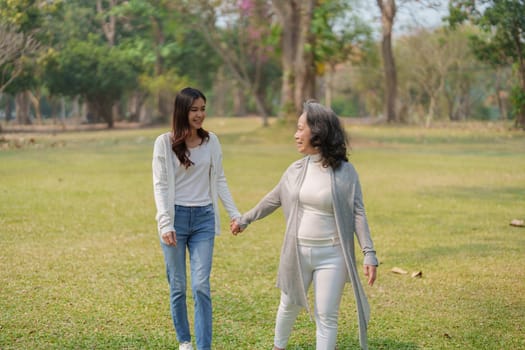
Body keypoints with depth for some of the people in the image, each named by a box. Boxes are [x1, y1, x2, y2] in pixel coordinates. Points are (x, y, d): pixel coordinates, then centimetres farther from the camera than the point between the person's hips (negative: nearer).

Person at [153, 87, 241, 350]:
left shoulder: (211, 141, 4)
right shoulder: (165, 142, -5)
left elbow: (219, 181, 10)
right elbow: (160, 186, -7)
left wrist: (235, 214, 4)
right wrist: (165, 223, -17)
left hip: (203, 218, 2)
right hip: (176, 217, -2)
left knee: (201, 285, -5)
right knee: (178, 286, 6)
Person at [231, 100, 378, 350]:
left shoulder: (345, 172, -9)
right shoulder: (296, 170, 2)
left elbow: (357, 214, -8)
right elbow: (272, 200, 17)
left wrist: (369, 254, -13)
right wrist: (244, 220, 26)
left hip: (331, 255, -4)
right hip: (297, 251, 4)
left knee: (327, 317, 1)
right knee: (289, 306, 20)